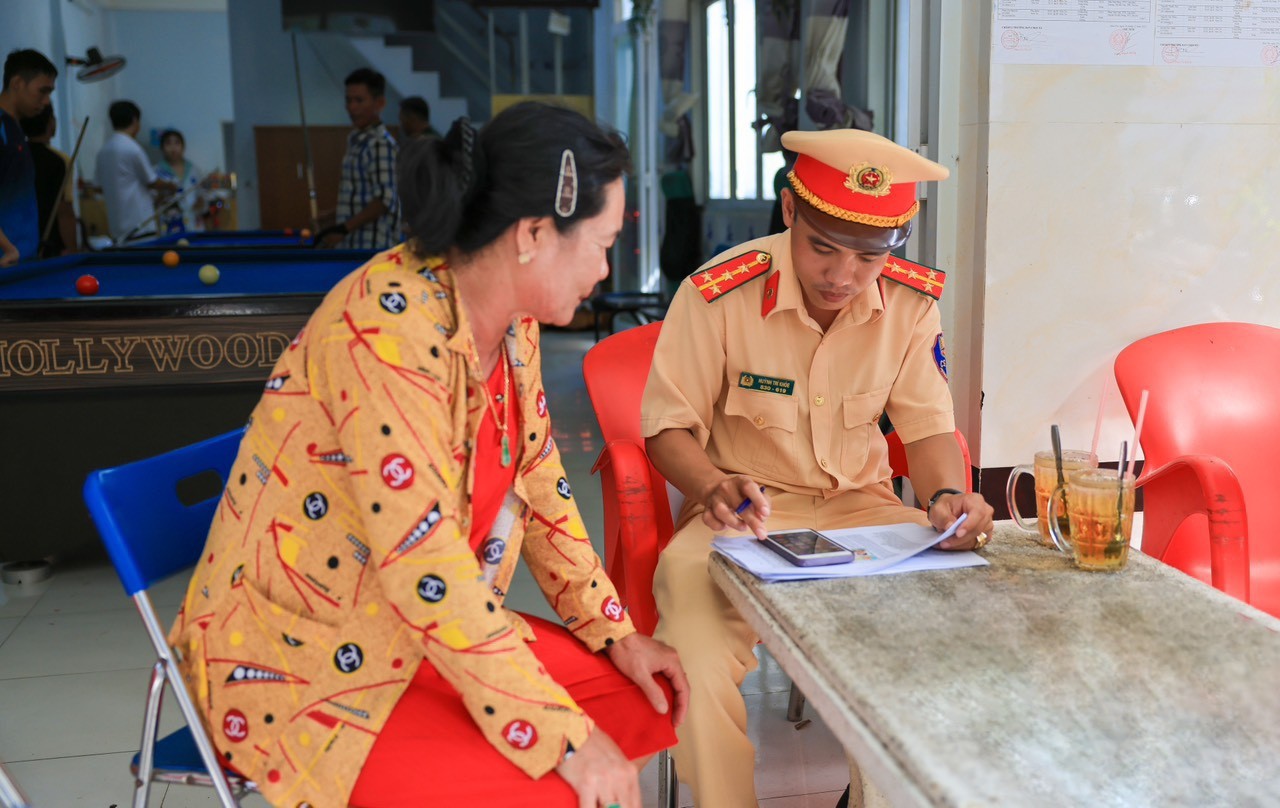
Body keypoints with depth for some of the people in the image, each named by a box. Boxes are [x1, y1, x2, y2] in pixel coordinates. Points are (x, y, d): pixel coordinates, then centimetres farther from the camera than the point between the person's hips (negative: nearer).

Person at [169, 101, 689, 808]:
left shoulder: (510, 318, -1)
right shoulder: (390, 325, -28)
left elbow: (539, 483, 9)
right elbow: (424, 562, -31)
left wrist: (615, 632, 2)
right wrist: (561, 737, -25)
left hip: (430, 630, 8)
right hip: (302, 666, -8)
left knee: (645, 697, 0)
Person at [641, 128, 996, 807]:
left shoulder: (912, 302, -5)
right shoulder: (718, 294, -16)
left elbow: (929, 425, 1)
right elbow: (669, 426, -9)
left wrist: (947, 495, -22)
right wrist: (714, 488, -30)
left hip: (861, 504, 4)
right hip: (745, 512, -3)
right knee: (689, 590, -34)